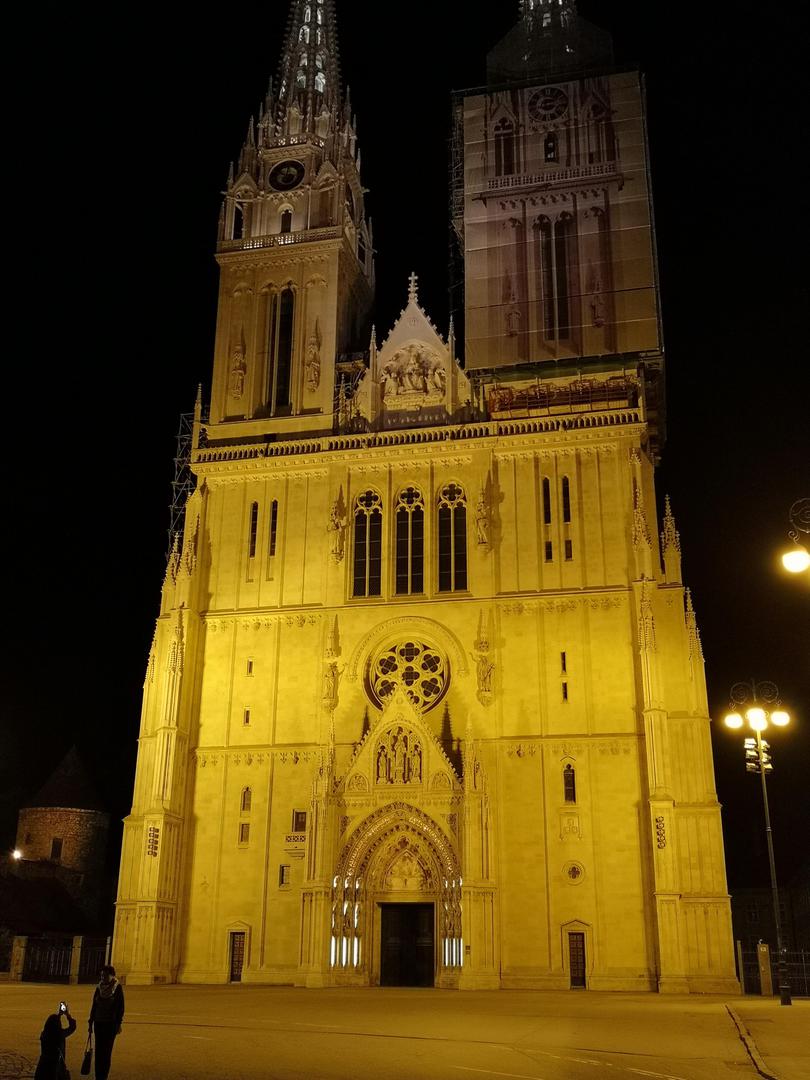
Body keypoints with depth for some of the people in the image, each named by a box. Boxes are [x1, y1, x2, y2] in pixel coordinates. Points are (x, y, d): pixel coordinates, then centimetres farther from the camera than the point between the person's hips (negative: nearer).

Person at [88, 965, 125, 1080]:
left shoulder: (118, 988, -8)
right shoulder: (99, 988, 3)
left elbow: (121, 1007, -6)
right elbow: (94, 1006, 10)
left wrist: (118, 1024, -10)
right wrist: (90, 1023, 9)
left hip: (111, 1024, -3)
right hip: (99, 1023, 3)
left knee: (106, 1051, -2)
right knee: (98, 1050, 3)